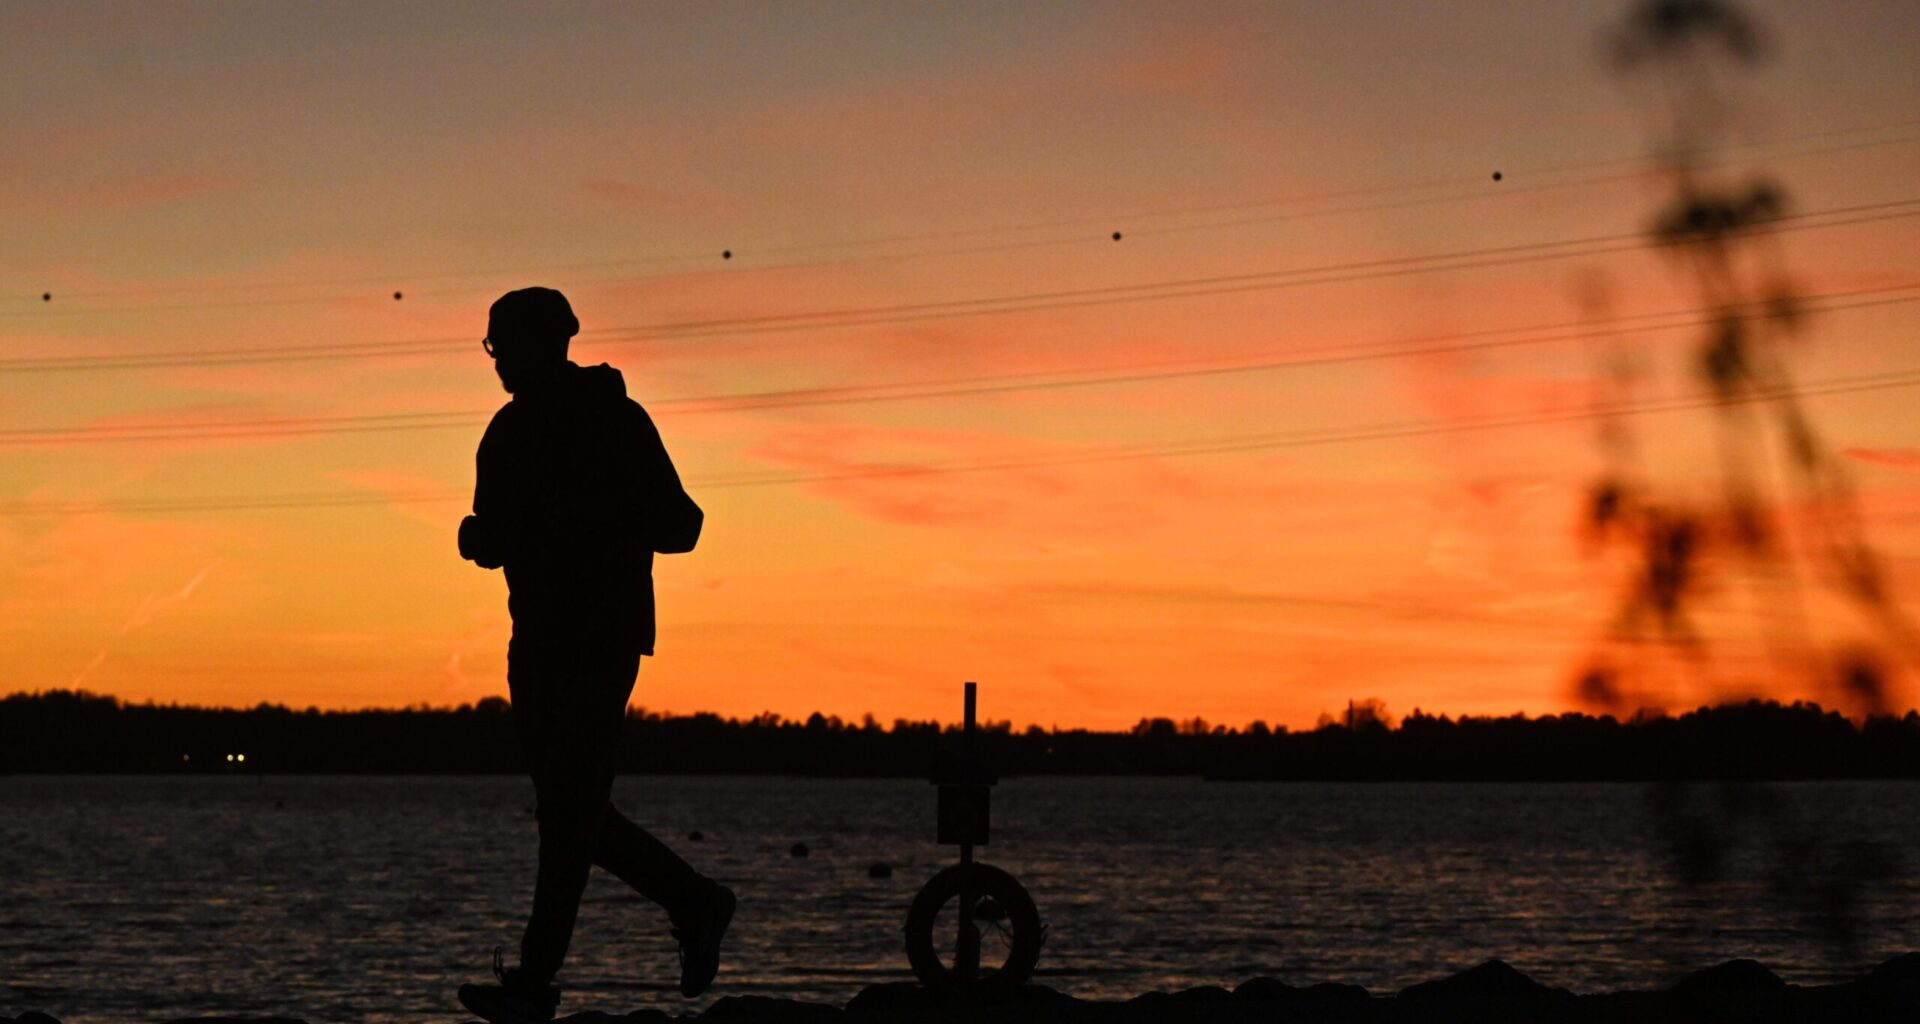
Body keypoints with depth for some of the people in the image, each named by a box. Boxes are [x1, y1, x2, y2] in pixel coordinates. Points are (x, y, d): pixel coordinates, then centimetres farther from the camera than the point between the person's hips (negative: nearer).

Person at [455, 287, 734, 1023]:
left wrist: (590, 521, -22)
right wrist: (482, 534, 0)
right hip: (540, 636, 8)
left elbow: (677, 527, -13)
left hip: (604, 637, -8)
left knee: (567, 808, -11)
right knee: (569, 809, 8)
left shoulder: (618, 423, -7)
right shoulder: (511, 430, 14)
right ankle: (696, 903, 23)